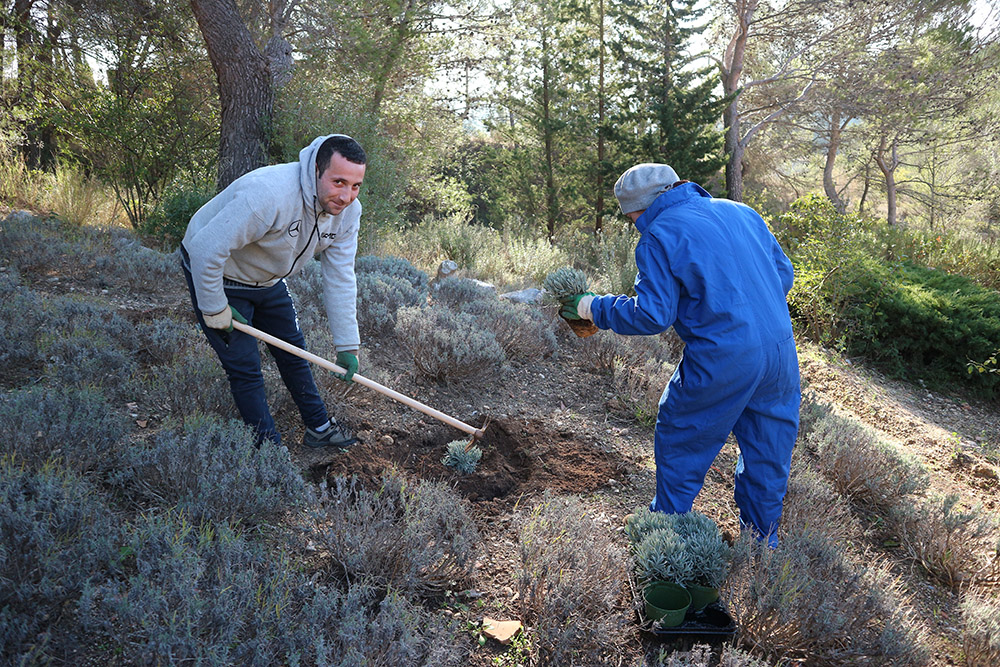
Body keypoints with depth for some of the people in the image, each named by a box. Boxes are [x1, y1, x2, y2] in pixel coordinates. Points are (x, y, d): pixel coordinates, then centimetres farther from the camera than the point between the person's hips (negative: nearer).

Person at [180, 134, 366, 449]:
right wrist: (215, 311, -24)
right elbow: (206, 249, -36)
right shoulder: (269, 194, -40)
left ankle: (318, 427, 31)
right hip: (215, 274, -7)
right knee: (245, 367, -5)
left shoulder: (347, 211, -16)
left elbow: (340, 279, -10)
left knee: (293, 350, 15)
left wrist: (347, 346, -10)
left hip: (268, 280, 7)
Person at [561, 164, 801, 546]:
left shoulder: (659, 236, -7)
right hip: (780, 349, 7)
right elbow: (783, 272, 15)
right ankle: (763, 539, 35)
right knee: (768, 448, 20)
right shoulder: (740, 212, 12)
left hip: (722, 360, -6)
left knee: (680, 444, 14)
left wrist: (594, 309, -2)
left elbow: (652, 314, -13)